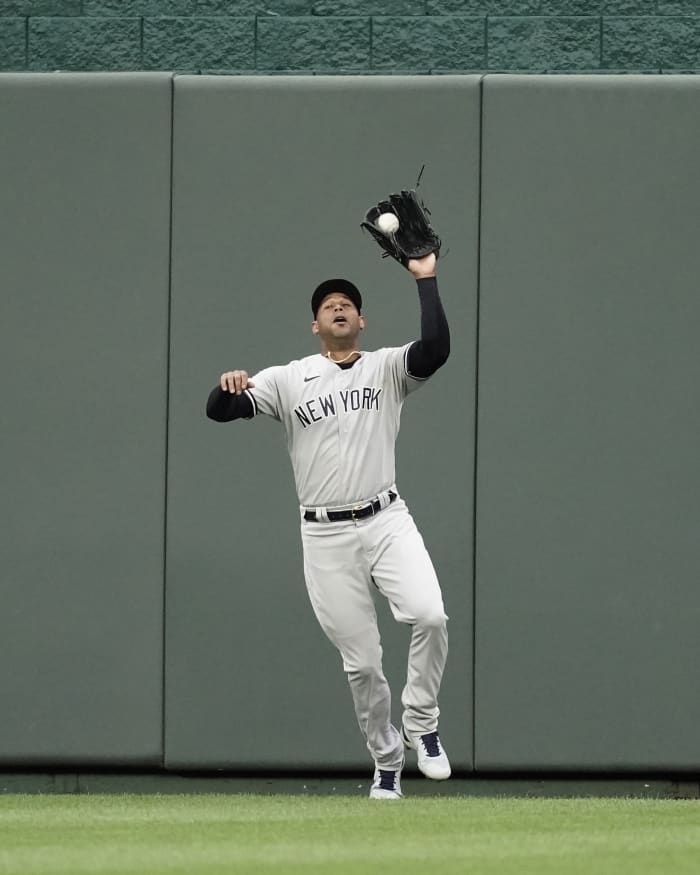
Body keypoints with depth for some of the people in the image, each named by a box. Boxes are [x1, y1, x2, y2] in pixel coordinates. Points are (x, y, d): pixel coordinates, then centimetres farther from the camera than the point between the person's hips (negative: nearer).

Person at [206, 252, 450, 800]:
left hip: (387, 522, -1)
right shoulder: (288, 380, 8)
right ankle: (386, 761, 21)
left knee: (429, 615, -25)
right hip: (325, 536, 1)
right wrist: (229, 387, -25)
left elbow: (437, 348, -12)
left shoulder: (388, 368, 8)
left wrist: (426, 279, -13)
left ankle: (421, 724, -4)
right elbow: (219, 410, -2)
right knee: (361, 662, 2)